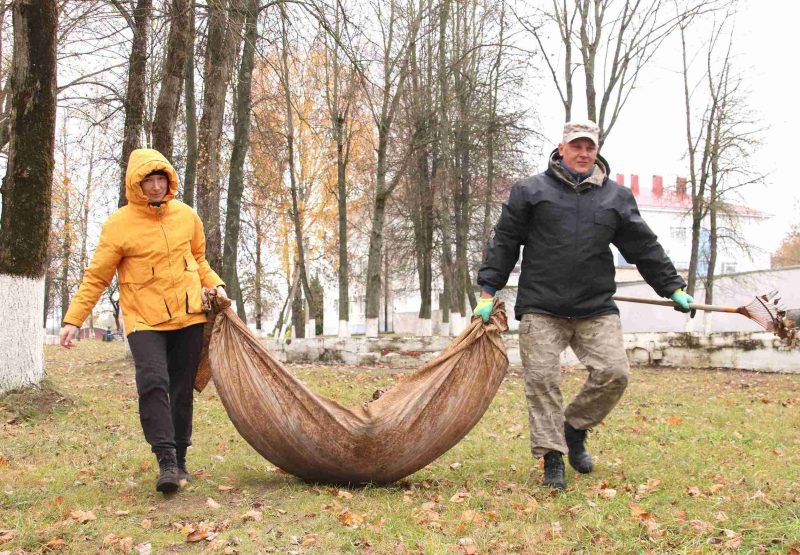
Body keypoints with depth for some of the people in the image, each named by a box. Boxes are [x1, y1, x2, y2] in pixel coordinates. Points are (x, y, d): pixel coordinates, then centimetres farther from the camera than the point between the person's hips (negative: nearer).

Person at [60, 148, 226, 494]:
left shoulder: (187, 216, 4)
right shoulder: (119, 225, -7)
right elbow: (96, 277, -3)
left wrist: (214, 284, 3)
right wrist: (73, 319, -9)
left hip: (188, 316, 4)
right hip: (144, 320, -3)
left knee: (182, 388, 7)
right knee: (153, 383, -19)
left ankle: (179, 459, 18)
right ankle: (166, 460, -15)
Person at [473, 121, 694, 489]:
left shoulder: (617, 197, 11)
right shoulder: (530, 191, 4)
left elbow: (644, 247, 17)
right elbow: (504, 242, 4)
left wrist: (672, 288, 16)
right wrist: (488, 292, -1)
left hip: (596, 308, 2)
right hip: (541, 308, -2)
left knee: (613, 373, -7)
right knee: (542, 379, -5)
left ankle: (575, 429, 17)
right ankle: (552, 457, 6)